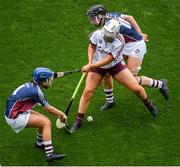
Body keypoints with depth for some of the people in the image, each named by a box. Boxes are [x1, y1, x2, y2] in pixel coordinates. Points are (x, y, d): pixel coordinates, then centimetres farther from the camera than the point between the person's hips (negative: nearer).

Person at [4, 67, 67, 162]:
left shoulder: (32, 86, 6)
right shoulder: (36, 91, -21)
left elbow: (46, 107, 13)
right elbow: (48, 108, -10)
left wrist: (58, 115, 10)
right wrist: (62, 114, 4)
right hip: (14, 118, -9)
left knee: (45, 120, 13)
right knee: (46, 123, -14)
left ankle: (40, 143, 36)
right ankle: (50, 154, -19)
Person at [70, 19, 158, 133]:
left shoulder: (119, 42, -29)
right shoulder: (98, 34, -21)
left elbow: (108, 60, -28)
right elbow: (92, 47, -1)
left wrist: (91, 66, -29)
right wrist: (90, 62, -15)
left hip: (116, 65, -2)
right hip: (97, 66, 2)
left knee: (136, 88, -6)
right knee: (88, 92, -11)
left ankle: (148, 104, 28)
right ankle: (78, 121, 0)